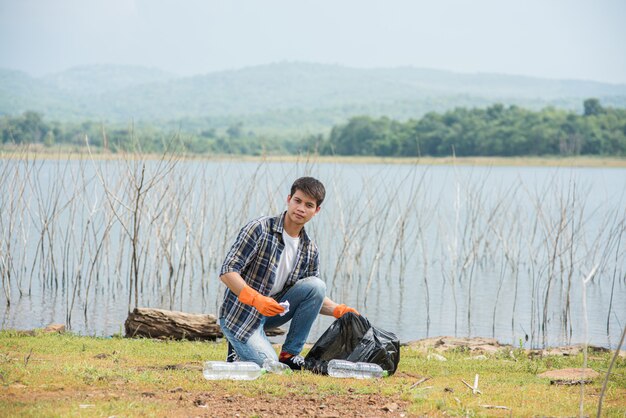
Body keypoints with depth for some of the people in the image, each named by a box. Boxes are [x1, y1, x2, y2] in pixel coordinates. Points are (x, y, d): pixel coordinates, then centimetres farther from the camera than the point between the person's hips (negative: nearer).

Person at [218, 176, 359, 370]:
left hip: (273, 309, 6)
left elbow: (314, 295, 11)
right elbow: (227, 272, -20)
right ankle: (240, 348, 9)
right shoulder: (259, 229, -15)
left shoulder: (309, 250, 3)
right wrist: (257, 300, -34)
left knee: (316, 285, -16)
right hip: (240, 315, -6)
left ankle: (289, 354, -7)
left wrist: (339, 310, -9)